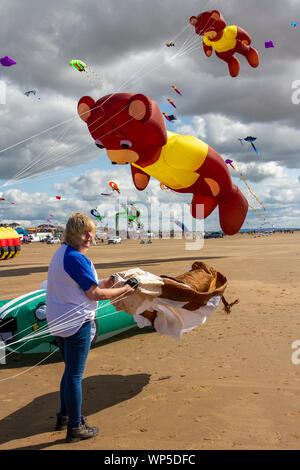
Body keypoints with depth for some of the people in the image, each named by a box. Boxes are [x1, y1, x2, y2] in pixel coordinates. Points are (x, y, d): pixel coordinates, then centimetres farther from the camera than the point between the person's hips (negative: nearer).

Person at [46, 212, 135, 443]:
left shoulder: (61, 254, 11)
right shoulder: (76, 258, -20)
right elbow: (95, 294, -17)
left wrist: (105, 283, 10)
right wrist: (123, 290, -5)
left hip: (59, 321, 10)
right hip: (76, 322, -10)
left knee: (71, 371, 24)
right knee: (75, 375, 2)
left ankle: (65, 416, 37)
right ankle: (75, 428, 15)